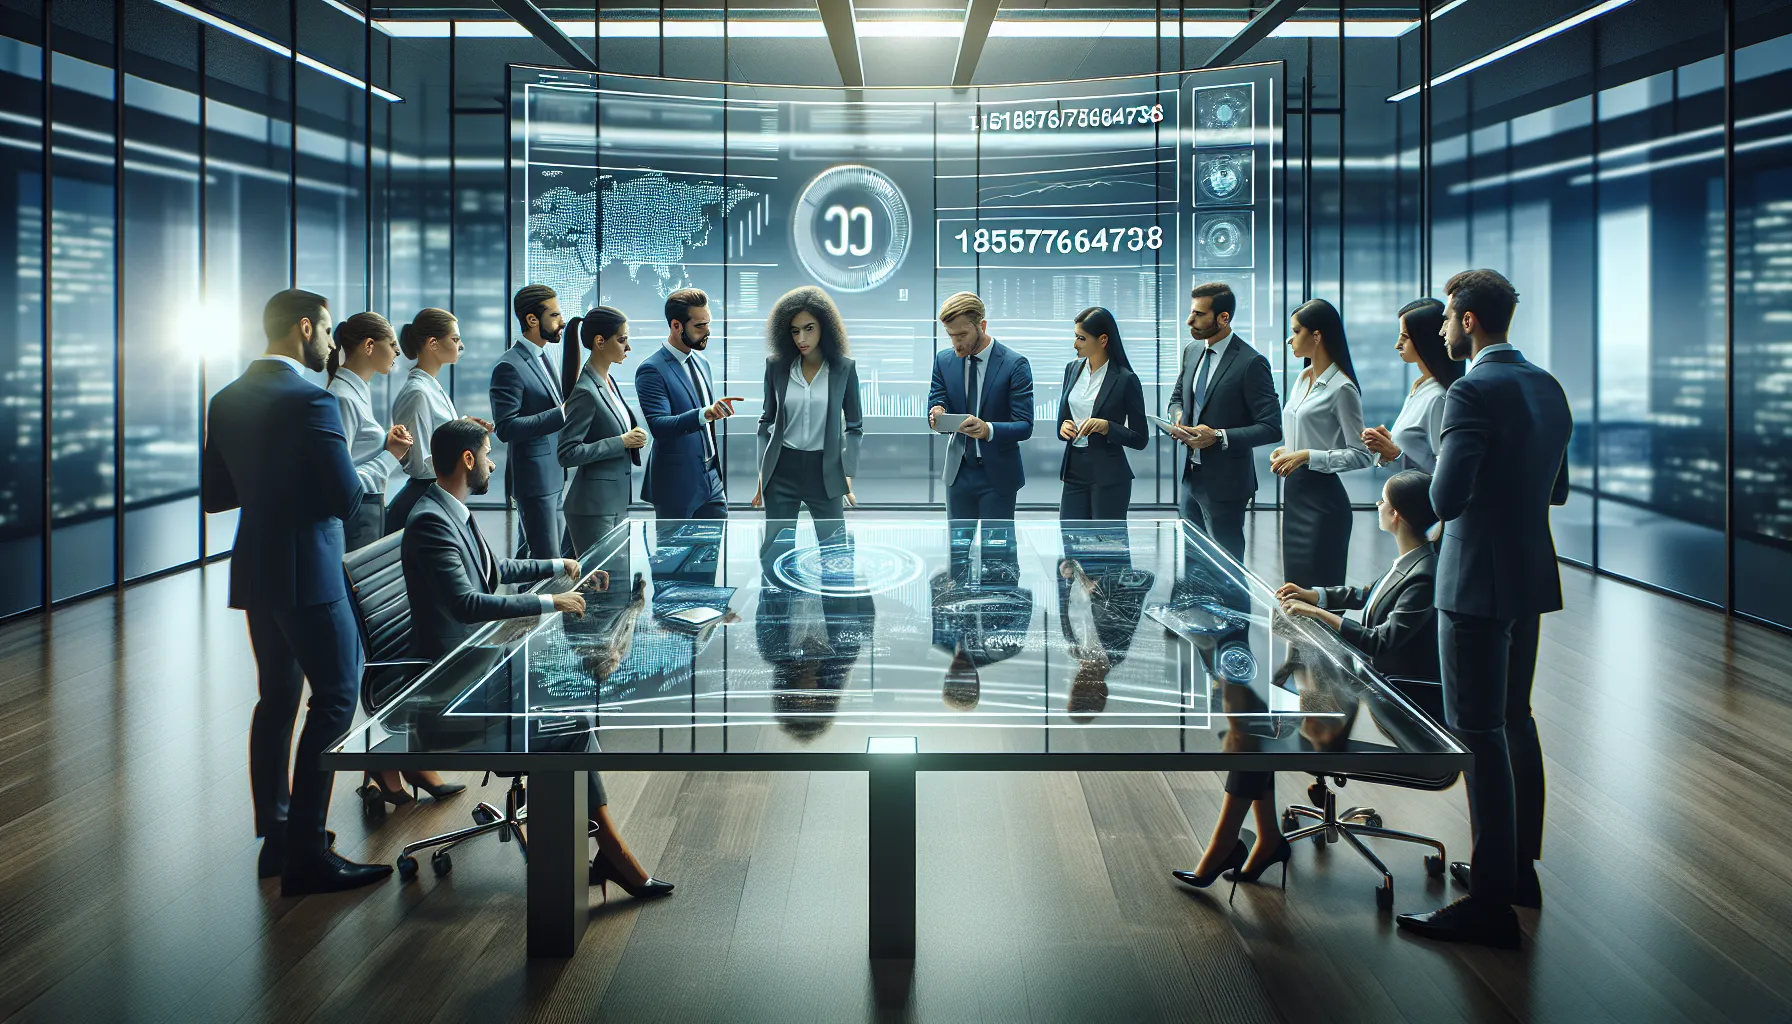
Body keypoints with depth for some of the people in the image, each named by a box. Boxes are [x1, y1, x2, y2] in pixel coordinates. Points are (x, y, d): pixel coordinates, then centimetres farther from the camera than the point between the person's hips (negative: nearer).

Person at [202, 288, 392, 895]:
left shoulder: (226, 401, 8)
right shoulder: (311, 400, -17)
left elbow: (213, 494, 13)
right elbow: (348, 500, -18)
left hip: (255, 572, 8)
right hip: (306, 572, -8)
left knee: (277, 697, 16)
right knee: (335, 700, -3)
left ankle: (275, 838, 22)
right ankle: (306, 855, -5)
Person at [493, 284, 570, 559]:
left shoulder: (542, 358, 15)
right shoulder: (509, 366, -16)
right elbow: (506, 428, -22)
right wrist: (561, 414, -25)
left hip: (554, 475, 9)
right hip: (534, 477, -9)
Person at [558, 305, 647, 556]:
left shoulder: (608, 382, 11)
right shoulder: (585, 392, -16)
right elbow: (568, 453, -21)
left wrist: (631, 437, 5)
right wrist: (622, 442, -18)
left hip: (616, 503, 9)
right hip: (593, 507, -9)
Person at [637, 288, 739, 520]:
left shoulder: (702, 363, 12)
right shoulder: (652, 370, -14)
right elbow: (658, 426, -26)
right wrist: (704, 414, -40)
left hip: (711, 480, 7)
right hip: (676, 484, -7)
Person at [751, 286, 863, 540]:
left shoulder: (844, 367, -2)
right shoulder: (776, 365, 2)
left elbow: (854, 426, 3)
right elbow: (767, 421, 10)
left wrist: (848, 476, -6)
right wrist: (762, 474, 5)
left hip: (825, 471, -1)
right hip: (782, 471, 1)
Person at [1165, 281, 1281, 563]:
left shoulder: (1251, 363, -17)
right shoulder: (1192, 352, 7)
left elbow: (1271, 428, -18)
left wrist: (1219, 436, -26)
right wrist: (1178, 418, -2)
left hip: (1224, 483, -7)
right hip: (1191, 476, 7)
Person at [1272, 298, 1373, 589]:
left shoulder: (1342, 388, -13)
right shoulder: (1303, 379, 12)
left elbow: (1361, 455, -15)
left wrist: (1308, 456, -20)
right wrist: (1286, 451, 6)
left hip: (1322, 498, -9)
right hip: (1294, 494, 9)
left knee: (1318, 588, -5)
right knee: (1294, 587, 11)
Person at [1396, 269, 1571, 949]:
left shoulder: (1473, 391, -19)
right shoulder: (1546, 387, 9)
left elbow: (1447, 498, -24)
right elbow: (1557, 489, 17)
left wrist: (1440, 463, -4)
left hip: (1477, 583, -9)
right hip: (1531, 577, 10)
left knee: (1477, 734, -5)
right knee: (1515, 720, 20)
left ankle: (1491, 903, -2)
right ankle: (1520, 868, 32)